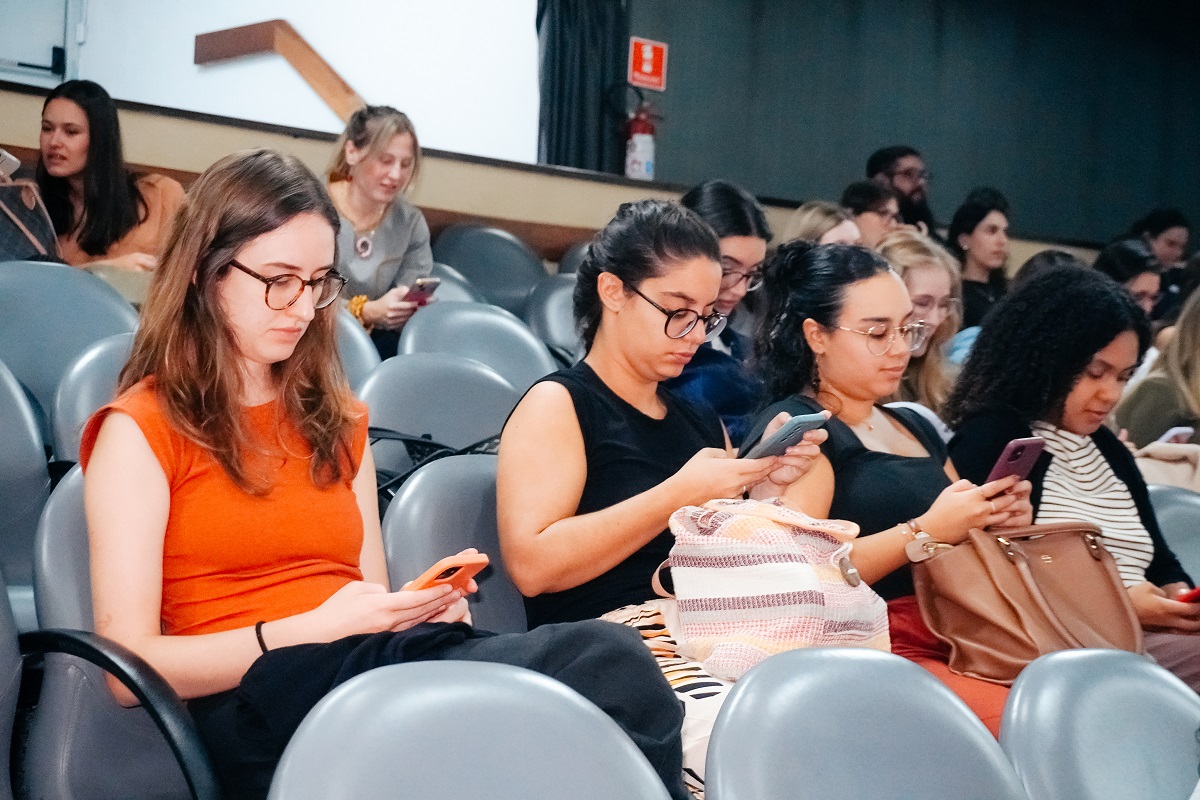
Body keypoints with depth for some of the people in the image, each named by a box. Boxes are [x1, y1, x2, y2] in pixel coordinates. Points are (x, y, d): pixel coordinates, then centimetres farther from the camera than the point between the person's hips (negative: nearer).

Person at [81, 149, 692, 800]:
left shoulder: (334, 416, 26)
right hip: (265, 696, -6)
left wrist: (428, 602, 1)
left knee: (607, 658, -32)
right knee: (607, 668, -34)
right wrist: (316, 629, -13)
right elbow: (131, 667, -3)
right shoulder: (140, 430, 5)